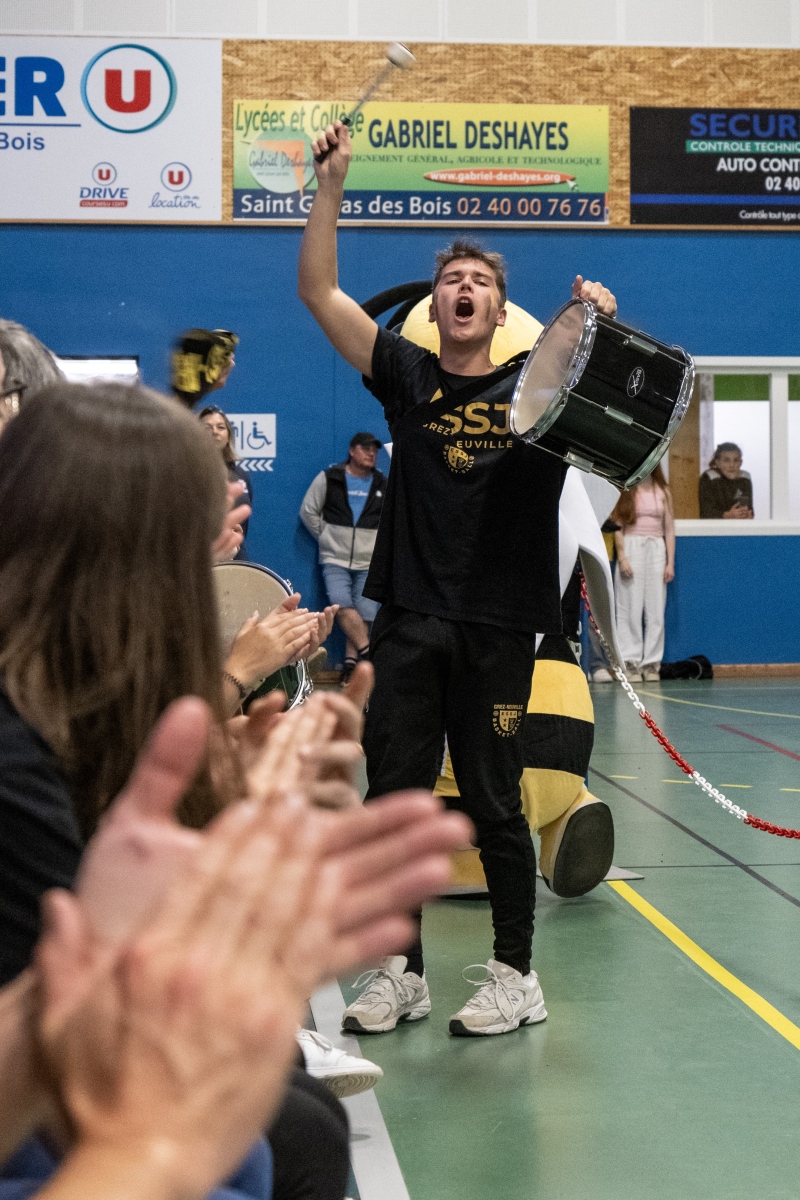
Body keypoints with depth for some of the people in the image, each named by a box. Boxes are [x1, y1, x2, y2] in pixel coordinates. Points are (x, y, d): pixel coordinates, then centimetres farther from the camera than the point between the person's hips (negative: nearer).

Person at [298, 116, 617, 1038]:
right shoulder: (407, 376, 7)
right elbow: (318, 292, 3)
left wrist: (602, 327, -22)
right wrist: (330, 185, -5)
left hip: (497, 626, -2)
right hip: (409, 623, 2)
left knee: (494, 806, 4)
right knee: (394, 798, 6)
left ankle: (515, 977, 17)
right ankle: (400, 972, 19)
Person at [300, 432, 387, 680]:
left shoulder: (383, 485, 9)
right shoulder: (329, 478, 3)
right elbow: (308, 511, 8)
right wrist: (325, 536, 4)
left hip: (369, 562, 2)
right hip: (335, 559, -2)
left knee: (366, 614, -7)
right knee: (341, 604, -22)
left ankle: (352, 661, -2)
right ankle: (366, 651, -14)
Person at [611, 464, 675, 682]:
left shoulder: (663, 492, 10)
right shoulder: (625, 491, 3)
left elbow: (669, 529, 9)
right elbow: (618, 527, -2)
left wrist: (670, 562, 3)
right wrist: (622, 558, -11)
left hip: (656, 549, 3)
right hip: (631, 547, -3)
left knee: (656, 611, 1)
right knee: (630, 609, -3)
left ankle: (651, 663, 6)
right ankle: (630, 661, 0)